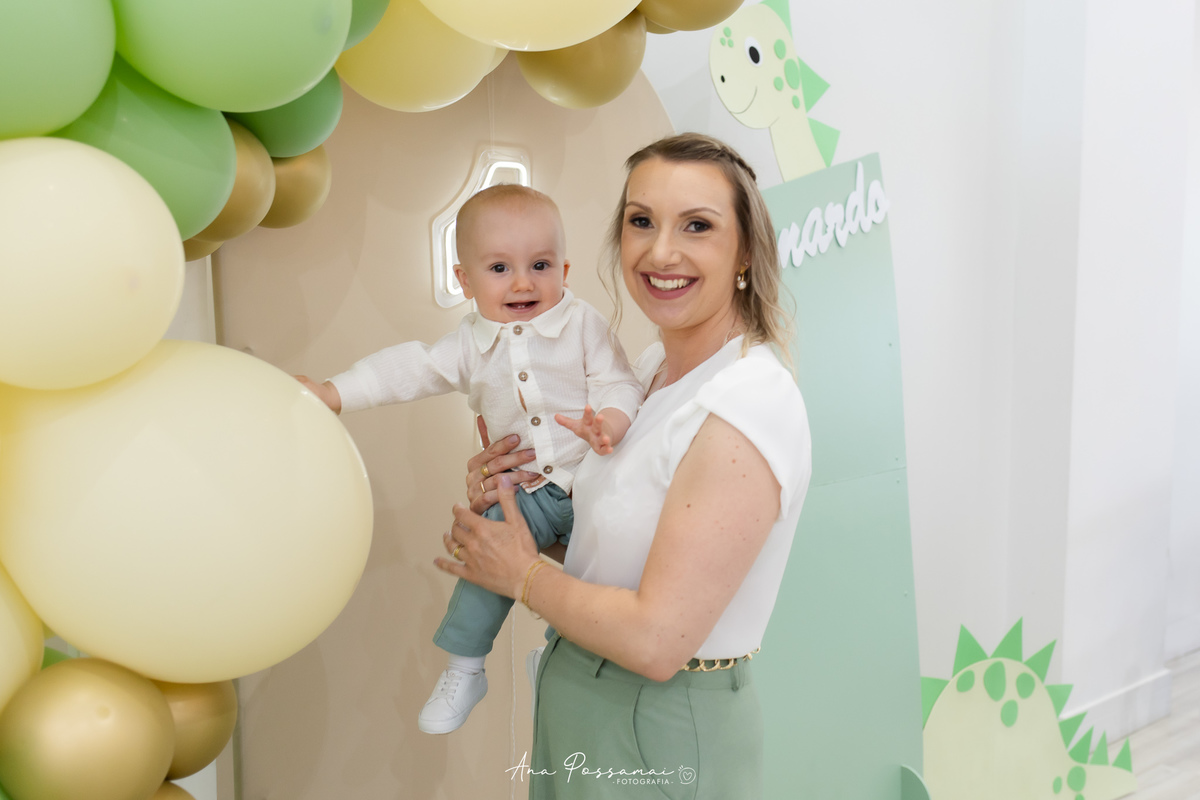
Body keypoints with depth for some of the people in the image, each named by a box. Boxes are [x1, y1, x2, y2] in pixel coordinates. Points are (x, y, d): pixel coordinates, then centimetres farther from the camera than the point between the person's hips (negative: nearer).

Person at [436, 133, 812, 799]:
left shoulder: (748, 404, -25)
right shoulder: (651, 369, 1)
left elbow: (657, 640, -27)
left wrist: (522, 576, -13)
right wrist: (510, 500, -4)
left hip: (663, 738, -7)